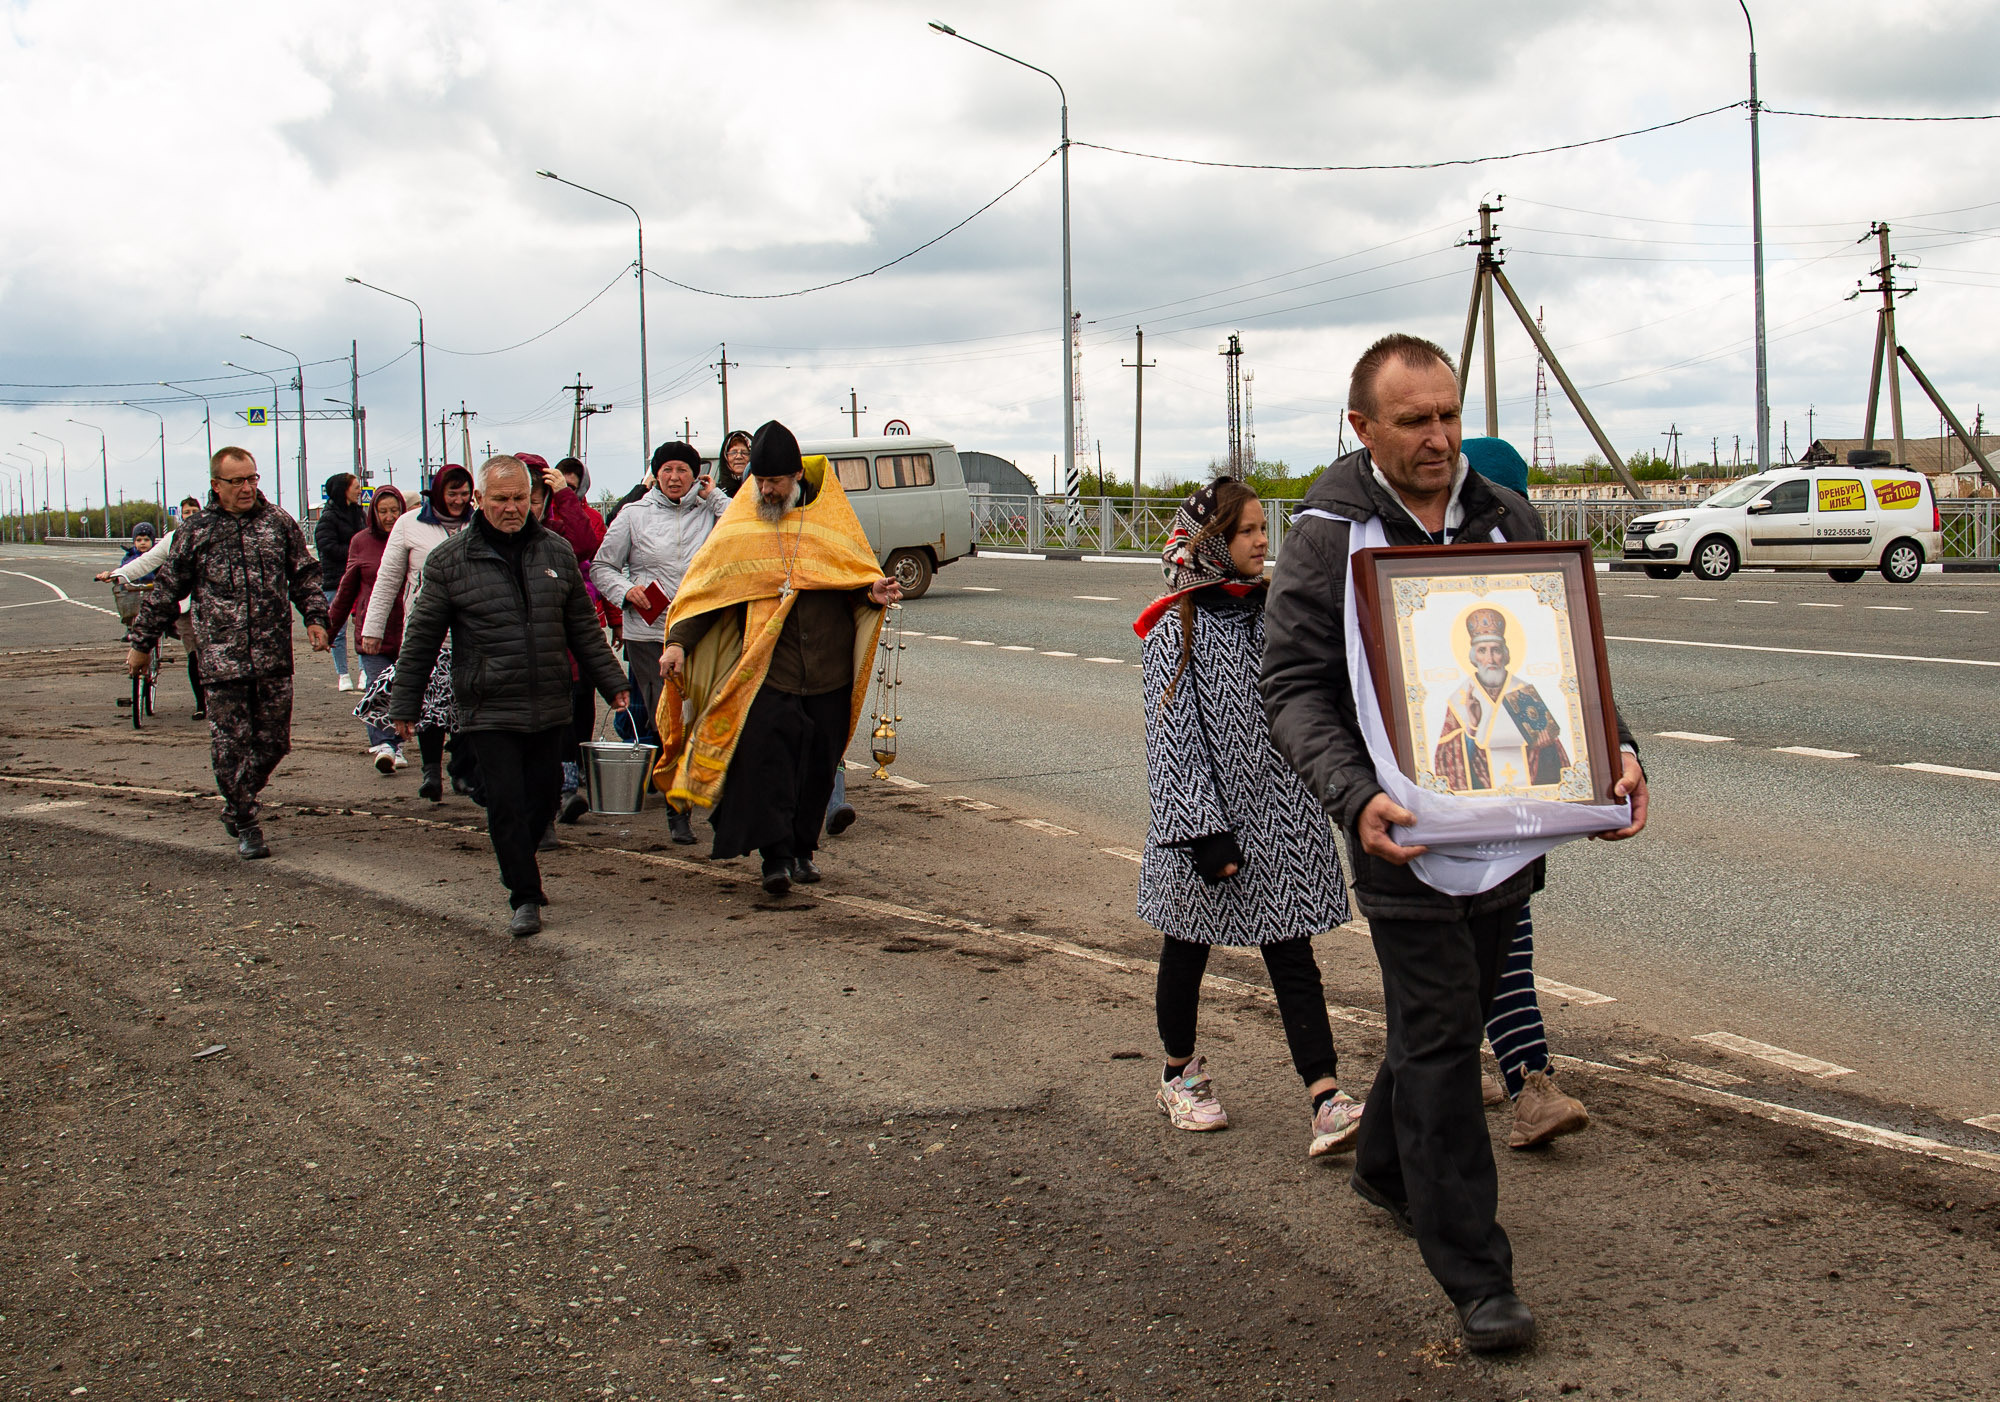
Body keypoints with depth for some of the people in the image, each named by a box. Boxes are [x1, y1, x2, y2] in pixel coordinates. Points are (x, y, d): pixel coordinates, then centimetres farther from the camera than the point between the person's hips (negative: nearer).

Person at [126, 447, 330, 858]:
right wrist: (142, 642, 11)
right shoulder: (195, 532, 4)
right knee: (231, 747, -3)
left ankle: (238, 805, 30)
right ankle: (246, 827, 9)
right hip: (221, 659, -2)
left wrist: (315, 617, 3)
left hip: (274, 657, 2)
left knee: (273, 742, 6)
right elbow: (166, 591, 10)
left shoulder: (280, 524, 9)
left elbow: (305, 576, 17)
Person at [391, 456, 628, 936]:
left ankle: (520, 866, 33)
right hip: (489, 711, -3)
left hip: (550, 706, 3)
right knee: (506, 802, -6)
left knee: (544, 794, 10)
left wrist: (611, 682, 15)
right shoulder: (449, 561, -2)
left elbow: (583, 626, 16)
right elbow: (421, 639, 3)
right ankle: (525, 896, 3)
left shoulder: (556, 550, 8)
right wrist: (405, 705, 4)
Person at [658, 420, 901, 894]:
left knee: (817, 765, 6)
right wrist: (679, 642, -7)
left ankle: (802, 849, 19)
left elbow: (861, 572, 15)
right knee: (767, 760, -14)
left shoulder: (831, 517, 7)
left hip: (828, 672, 2)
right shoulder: (739, 525, 5)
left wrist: (875, 591, -9)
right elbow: (705, 586, 5)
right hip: (765, 669, -1)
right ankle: (775, 854, -13)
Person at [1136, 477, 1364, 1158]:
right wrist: (1203, 832, -19)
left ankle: (1328, 1102, -8)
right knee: (1187, 949, 14)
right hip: (1202, 818, -3)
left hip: (1280, 814, 4)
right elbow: (1172, 738, -14)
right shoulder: (1176, 630, -10)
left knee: (1292, 956, -2)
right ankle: (1181, 1075, 33)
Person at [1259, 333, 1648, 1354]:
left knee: (1447, 1017, 19)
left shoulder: (1508, 520, 6)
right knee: (1439, 1038, -4)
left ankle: (1386, 1169, 44)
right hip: (1406, 836, -5)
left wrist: (1614, 754, -7)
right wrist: (1355, 797, -27)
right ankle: (1476, 1277, 3)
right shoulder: (1326, 539, -8)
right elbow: (1292, 690, -10)